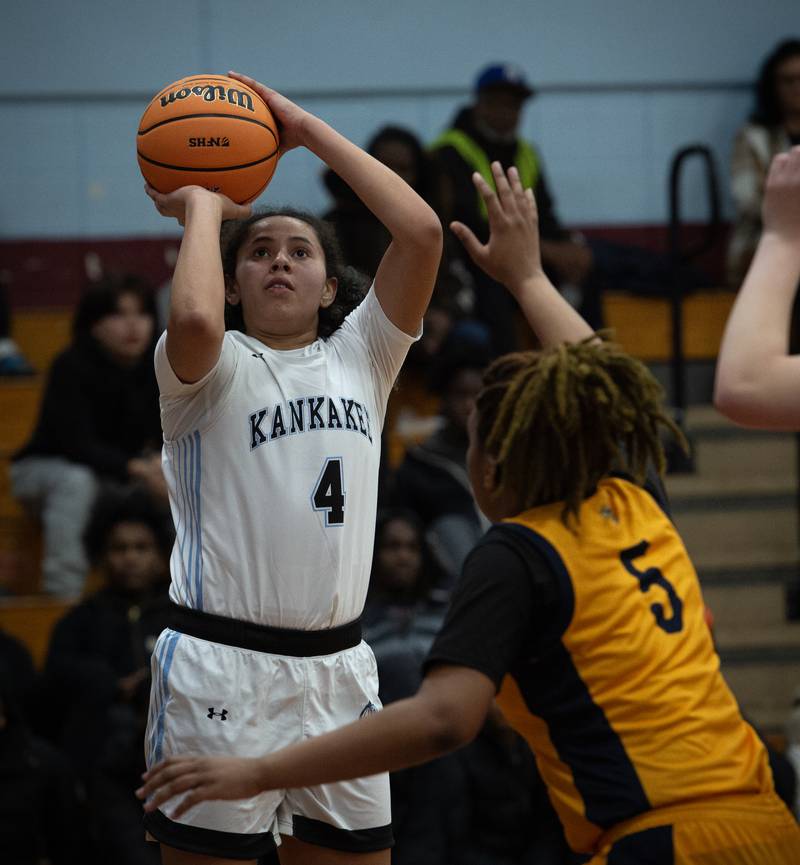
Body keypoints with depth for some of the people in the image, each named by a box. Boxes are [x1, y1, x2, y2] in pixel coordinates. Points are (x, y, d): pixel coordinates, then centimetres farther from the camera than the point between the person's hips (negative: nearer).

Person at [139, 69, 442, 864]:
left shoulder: (360, 357, 12)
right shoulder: (214, 369, 1)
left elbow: (421, 231, 0)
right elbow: (194, 320, -24)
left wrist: (309, 130, 4)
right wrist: (203, 206, -6)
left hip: (337, 671, 5)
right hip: (221, 673, -4)